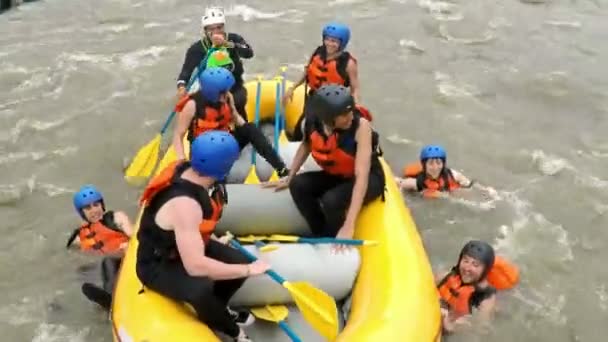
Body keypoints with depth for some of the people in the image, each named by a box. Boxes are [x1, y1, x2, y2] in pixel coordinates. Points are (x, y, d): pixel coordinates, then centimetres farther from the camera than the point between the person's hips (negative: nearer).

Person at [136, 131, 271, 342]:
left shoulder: (185, 168, -15)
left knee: (239, 262, -2)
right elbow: (195, 266, -43)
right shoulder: (184, 204, -40)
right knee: (201, 290, -34)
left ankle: (216, 312, 26)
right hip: (157, 265, -9)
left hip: (185, 245, 9)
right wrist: (248, 270, -34)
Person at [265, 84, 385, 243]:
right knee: (297, 185, -18)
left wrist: (349, 225, -43)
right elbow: (306, 146, 10)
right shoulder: (311, 124, -17)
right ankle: (322, 237, -2)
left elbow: (361, 176, -37)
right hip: (336, 176, 5)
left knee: (331, 200, -31)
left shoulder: (361, 126, -31)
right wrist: (289, 178, 12)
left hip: (369, 179, -5)